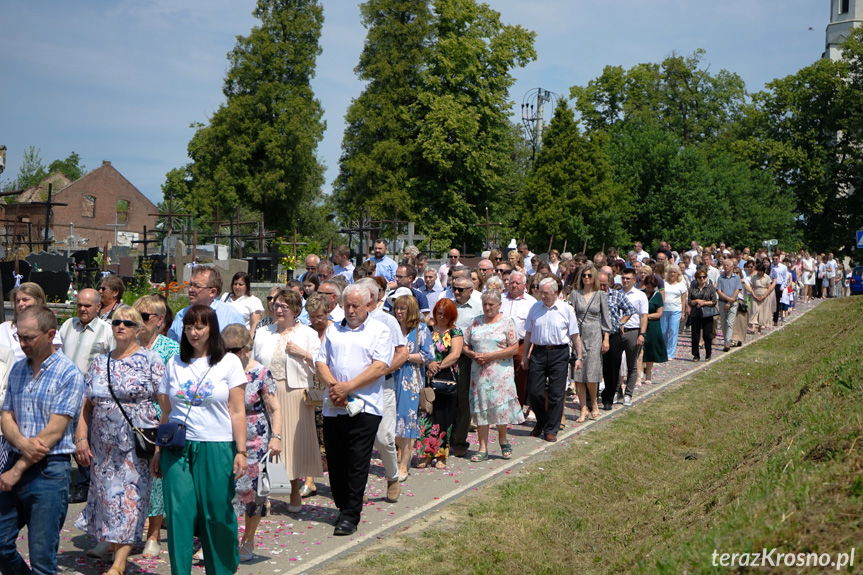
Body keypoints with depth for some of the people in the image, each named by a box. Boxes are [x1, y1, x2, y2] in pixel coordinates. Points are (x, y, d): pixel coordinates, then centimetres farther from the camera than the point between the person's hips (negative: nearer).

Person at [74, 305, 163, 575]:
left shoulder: (150, 360, -2)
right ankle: (112, 542, 26)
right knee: (108, 496, 10)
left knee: (130, 498, -6)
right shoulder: (99, 363, 12)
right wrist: (81, 439, 3)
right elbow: (86, 405, 12)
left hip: (138, 444, -5)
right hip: (103, 447, 5)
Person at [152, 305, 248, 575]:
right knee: (179, 512, -4)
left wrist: (241, 451, -7)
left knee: (217, 513, 3)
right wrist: (158, 451, 9)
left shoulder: (229, 362, 2)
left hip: (216, 449, -2)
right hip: (177, 448, 2)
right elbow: (165, 412, 12)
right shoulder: (174, 363, 11)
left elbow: (237, 411, -1)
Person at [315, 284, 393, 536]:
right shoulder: (333, 330, 17)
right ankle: (343, 507, 22)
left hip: (364, 407, -4)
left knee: (357, 463, -4)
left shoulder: (379, 331, 3)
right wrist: (332, 385, -9)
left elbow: (380, 366, -8)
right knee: (335, 461, 7)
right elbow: (320, 361, 11)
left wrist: (348, 387, -14)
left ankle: (351, 515, 1)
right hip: (333, 407, 4)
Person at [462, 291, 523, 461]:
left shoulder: (507, 322, 1)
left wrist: (490, 356, -13)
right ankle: (483, 449, 7)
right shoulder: (476, 322, 11)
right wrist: (474, 355, -9)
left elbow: (514, 348, -7)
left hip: (501, 372, -3)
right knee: (480, 408, 2)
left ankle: (503, 440, 20)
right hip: (479, 372, 3)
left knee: (501, 406, -5)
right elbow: (465, 346, 13)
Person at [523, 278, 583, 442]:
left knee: (556, 394, 0)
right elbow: (528, 333, 12)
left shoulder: (566, 309, -1)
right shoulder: (535, 308, 6)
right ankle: (541, 422, 27)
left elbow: (575, 335, 2)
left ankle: (550, 430, 12)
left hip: (559, 353, -2)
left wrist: (579, 357, 0)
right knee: (534, 391, 2)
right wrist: (525, 355, 11)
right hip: (538, 352, 2)